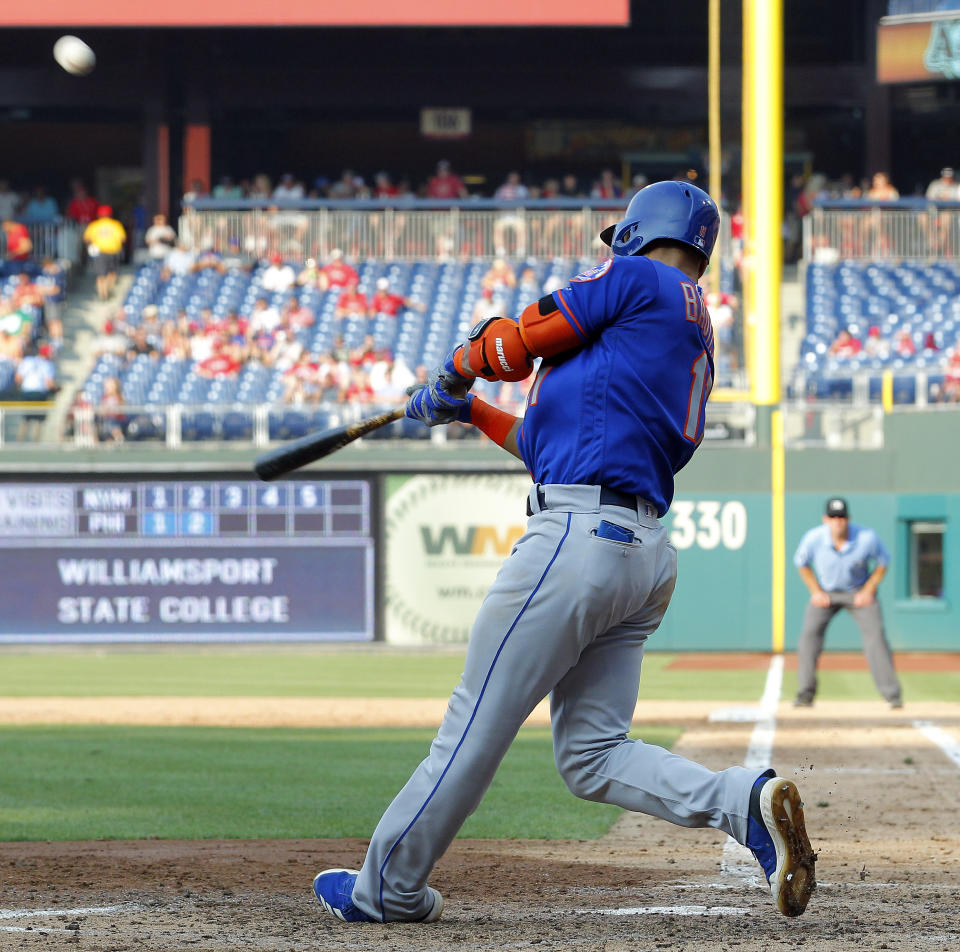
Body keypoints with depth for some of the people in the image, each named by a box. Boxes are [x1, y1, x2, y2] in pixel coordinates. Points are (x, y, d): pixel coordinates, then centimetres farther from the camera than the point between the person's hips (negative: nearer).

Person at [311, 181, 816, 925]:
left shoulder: (637, 279, 1)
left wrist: (456, 369, 21)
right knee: (592, 755, 7)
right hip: (646, 551, 9)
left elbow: (516, 343, 1)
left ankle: (390, 886, 6)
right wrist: (472, 413, 35)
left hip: (580, 534, -9)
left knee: (478, 722, -1)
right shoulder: (695, 342, 26)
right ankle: (747, 800, -12)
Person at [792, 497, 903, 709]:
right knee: (810, 634, -14)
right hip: (825, 593, 1)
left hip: (860, 593, -1)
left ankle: (892, 694, -9)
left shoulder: (868, 538, -25)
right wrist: (816, 592, -6)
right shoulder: (813, 538, -22)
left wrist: (868, 591, -12)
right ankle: (805, 695, -4)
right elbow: (801, 563, 0)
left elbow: (883, 562, -5)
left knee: (875, 635, -15)